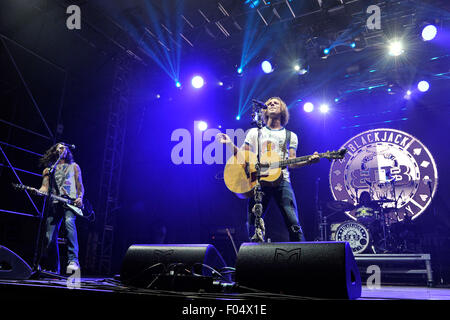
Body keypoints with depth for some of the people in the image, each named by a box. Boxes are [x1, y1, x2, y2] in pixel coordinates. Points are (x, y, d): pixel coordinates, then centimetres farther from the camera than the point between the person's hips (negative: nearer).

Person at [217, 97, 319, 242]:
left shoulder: (290, 136, 19)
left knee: (293, 224, -12)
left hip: (281, 180, 0)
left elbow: (292, 163, 10)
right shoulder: (254, 132, 20)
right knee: (253, 226, -2)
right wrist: (230, 144, 1)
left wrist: (308, 160, -8)